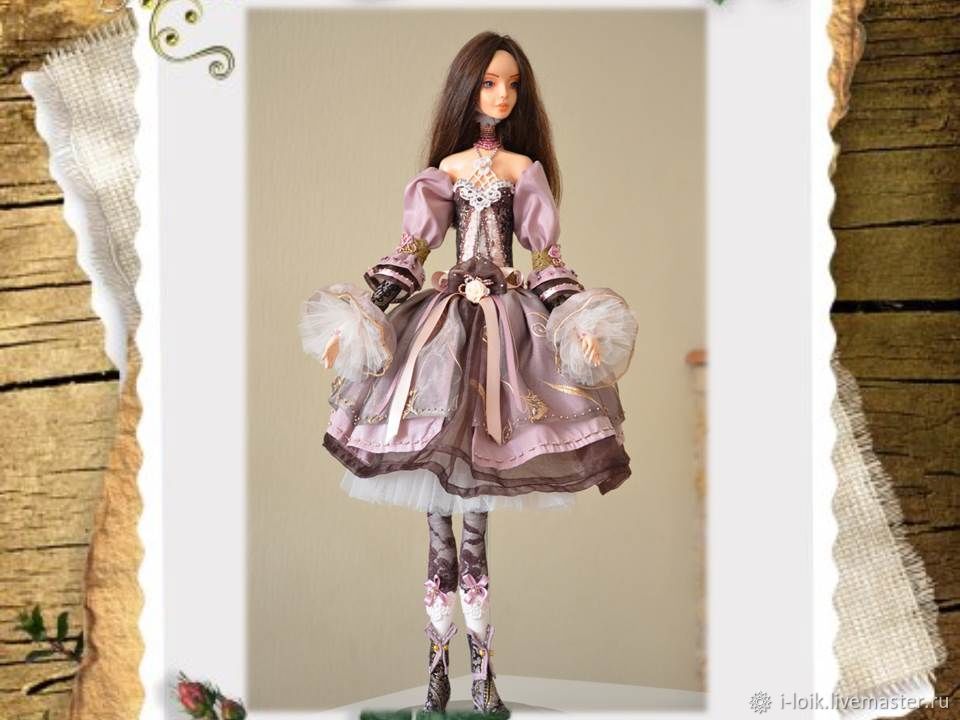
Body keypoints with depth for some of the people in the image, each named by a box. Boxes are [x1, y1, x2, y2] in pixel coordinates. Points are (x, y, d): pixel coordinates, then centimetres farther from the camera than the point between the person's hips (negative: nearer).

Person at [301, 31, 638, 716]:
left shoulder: (526, 168, 9)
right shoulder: (444, 168, 11)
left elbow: (547, 252, 6)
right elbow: (411, 249, 8)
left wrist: (576, 323, -5)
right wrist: (363, 316, -1)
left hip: (506, 319, -1)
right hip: (443, 316, 1)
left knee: (474, 523, -5)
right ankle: (439, 664, 4)